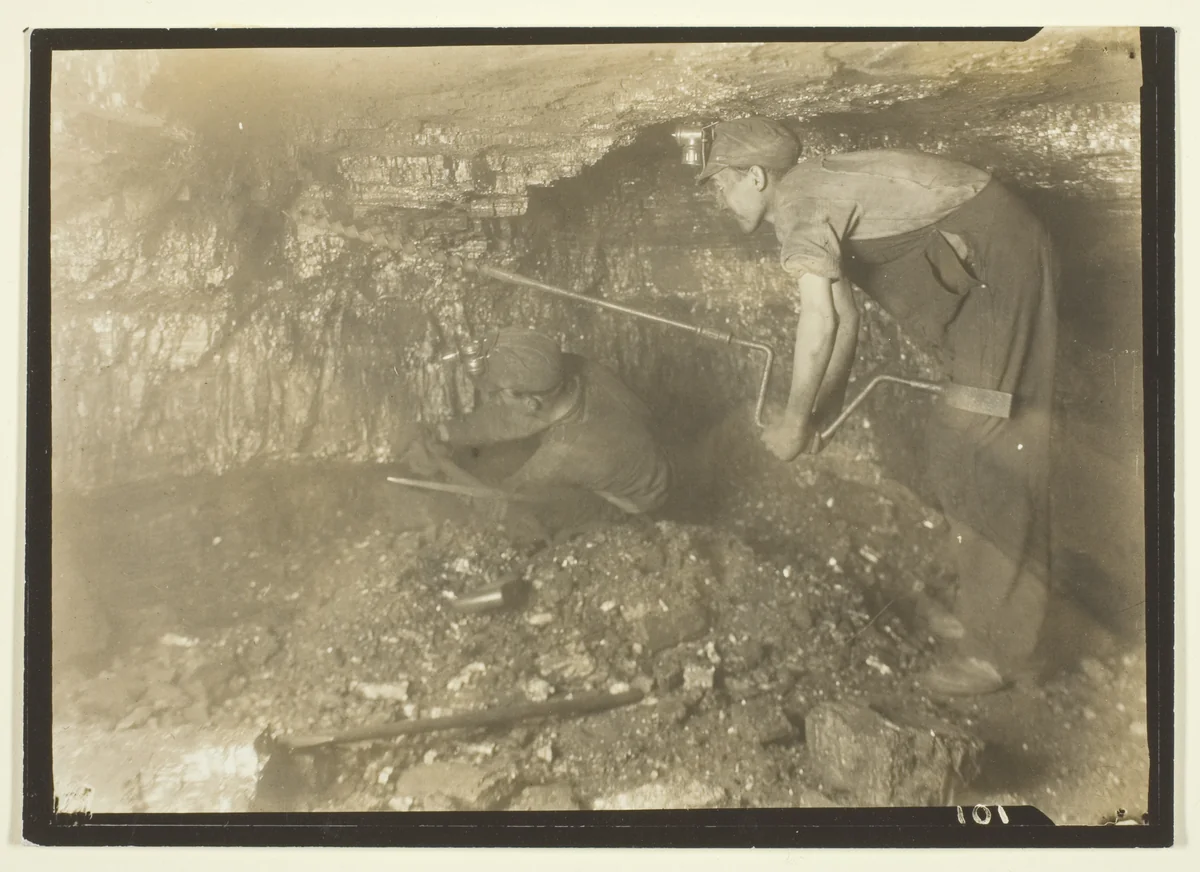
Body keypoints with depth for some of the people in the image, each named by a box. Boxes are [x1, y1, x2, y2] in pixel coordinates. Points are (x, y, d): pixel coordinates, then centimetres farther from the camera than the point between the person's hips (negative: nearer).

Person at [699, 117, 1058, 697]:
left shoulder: (796, 200, -16)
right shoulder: (820, 192, 15)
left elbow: (819, 317, -32)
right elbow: (842, 317, 17)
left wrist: (794, 422, -22)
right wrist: (822, 413, 15)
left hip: (995, 267, -10)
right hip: (985, 273, 10)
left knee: (981, 457, -7)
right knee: (962, 452, 15)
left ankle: (1000, 647, 2)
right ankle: (987, 610, 28)